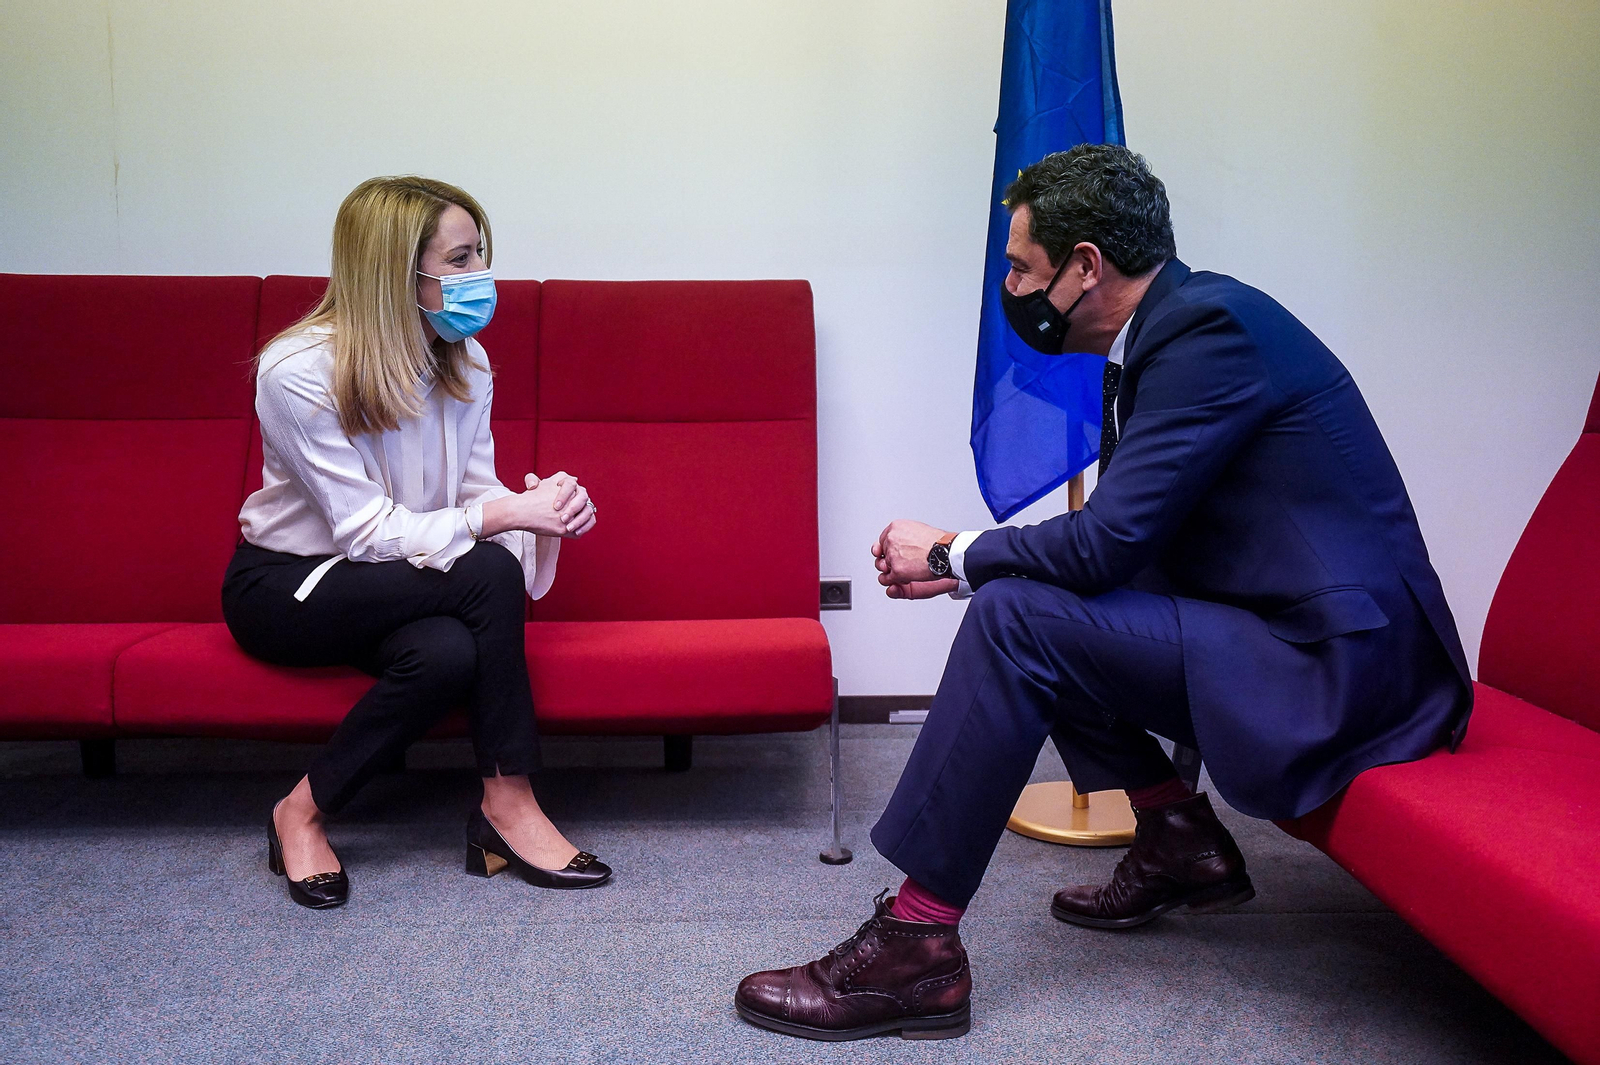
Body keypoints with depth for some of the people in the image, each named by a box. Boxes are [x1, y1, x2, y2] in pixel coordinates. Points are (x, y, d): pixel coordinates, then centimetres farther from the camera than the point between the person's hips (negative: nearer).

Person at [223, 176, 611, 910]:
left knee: (448, 652, -32)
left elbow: (477, 492, -1)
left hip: (389, 589, 5)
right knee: (486, 572, -30)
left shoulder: (464, 361, -3)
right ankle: (508, 805, -18)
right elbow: (367, 532, -26)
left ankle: (305, 812, -13)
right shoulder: (298, 372, -23)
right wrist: (502, 516, -35)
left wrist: (541, 515, -24)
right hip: (285, 586, -5)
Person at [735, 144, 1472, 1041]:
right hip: (1312, 640, 10)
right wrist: (962, 565, 7)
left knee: (1016, 621, -19)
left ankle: (914, 946, -14)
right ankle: (1181, 844, 16)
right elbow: (1122, 541, 15)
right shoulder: (1188, 320, 11)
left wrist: (950, 552, -7)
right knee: (1029, 596, 14)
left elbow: (1106, 542, -23)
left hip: (1335, 671, -10)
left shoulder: (1211, 326, -18)